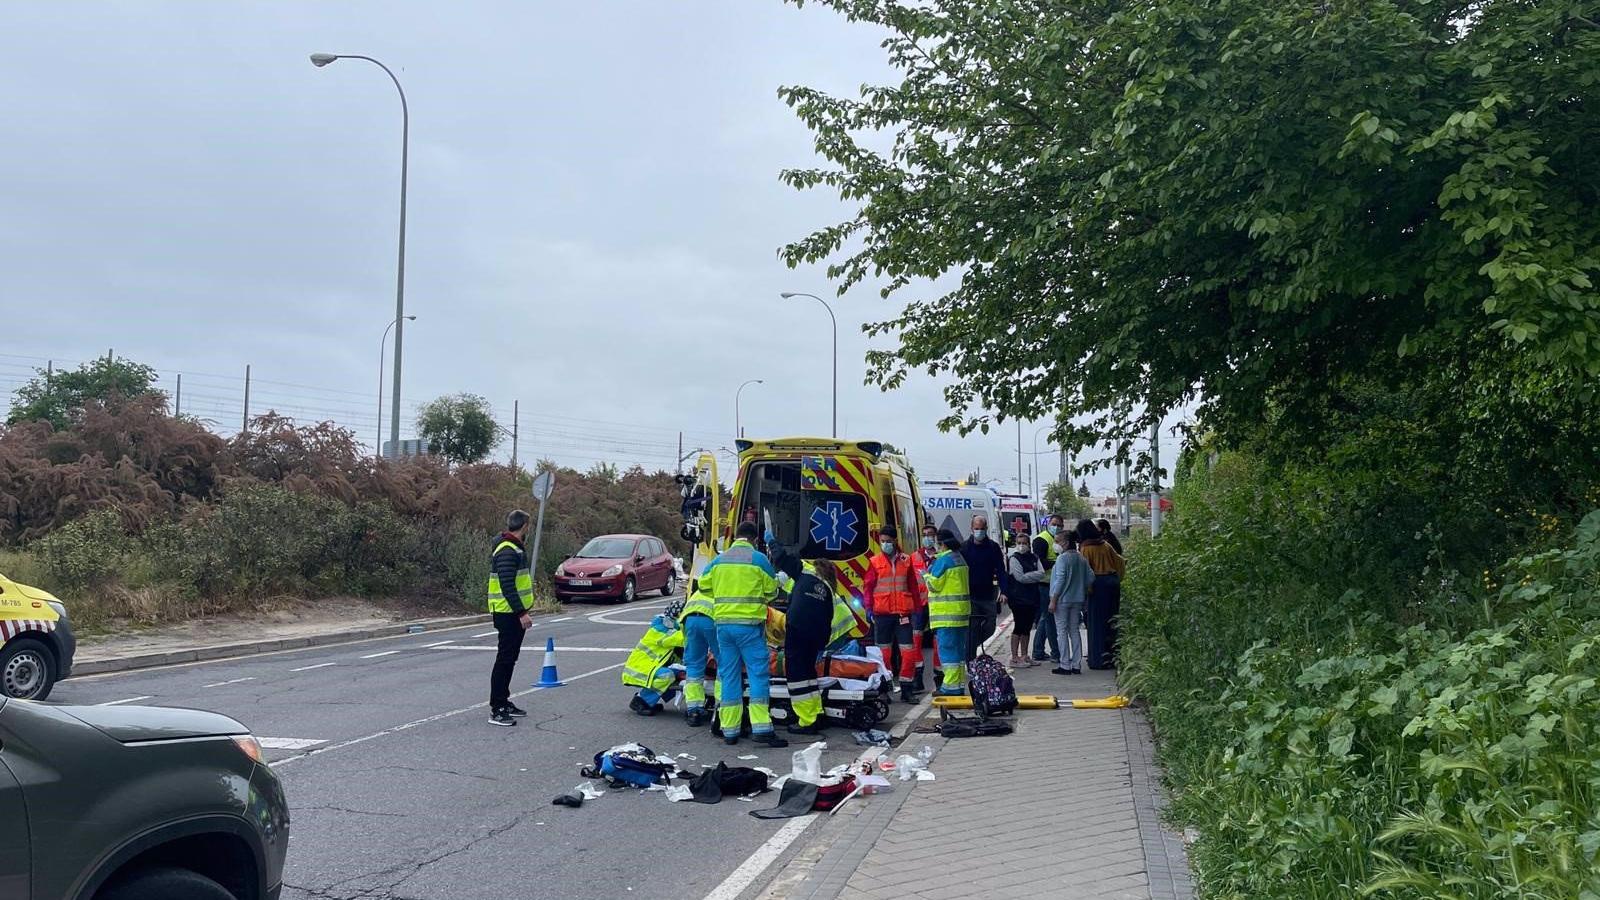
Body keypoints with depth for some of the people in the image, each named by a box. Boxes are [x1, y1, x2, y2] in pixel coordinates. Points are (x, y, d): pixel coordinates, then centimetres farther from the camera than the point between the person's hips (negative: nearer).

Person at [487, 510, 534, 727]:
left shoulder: (514, 549, 15)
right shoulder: (507, 552, -19)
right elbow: (507, 586, -25)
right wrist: (522, 612, -26)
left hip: (513, 614, 11)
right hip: (508, 614, -11)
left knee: (509, 659, 17)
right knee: (504, 660, -8)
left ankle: (504, 702, 26)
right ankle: (496, 710, -5)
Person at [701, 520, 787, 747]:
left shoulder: (718, 560, 8)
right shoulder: (759, 559, -4)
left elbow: (704, 586, 16)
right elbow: (771, 591, 2)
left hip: (723, 622, 4)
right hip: (749, 624, -4)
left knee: (728, 675, 9)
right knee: (758, 673, -1)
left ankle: (729, 730, 10)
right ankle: (761, 728, -9)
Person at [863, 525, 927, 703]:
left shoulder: (906, 561, 6)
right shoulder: (875, 562, 2)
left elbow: (914, 586, 11)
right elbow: (867, 587, 3)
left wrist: (916, 608, 8)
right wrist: (869, 609, -4)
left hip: (903, 614, 1)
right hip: (882, 614, -1)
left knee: (908, 652, -1)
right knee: (883, 653, 6)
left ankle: (907, 689, 8)